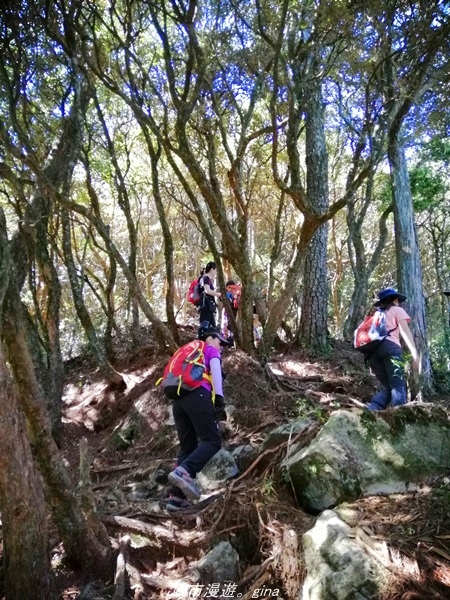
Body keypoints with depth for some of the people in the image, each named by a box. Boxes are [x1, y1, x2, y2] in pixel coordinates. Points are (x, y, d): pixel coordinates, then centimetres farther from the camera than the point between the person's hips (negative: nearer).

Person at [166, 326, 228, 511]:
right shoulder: (211, 351, 17)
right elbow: (215, 371, -1)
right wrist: (219, 398, -10)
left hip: (178, 399, 7)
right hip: (198, 395, -7)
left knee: (187, 447, 8)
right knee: (212, 441, -10)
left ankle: (176, 496, -2)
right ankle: (184, 472, -33)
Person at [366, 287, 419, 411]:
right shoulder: (397, 310, 19)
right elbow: (405, 330, 2)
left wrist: (373, 365, 27)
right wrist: (414, 351, -9)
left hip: (372, 350, 6)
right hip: (390, 347, -5)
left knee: (388, 386, 10)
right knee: (398, 385, -11)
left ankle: (370, 410, -9)